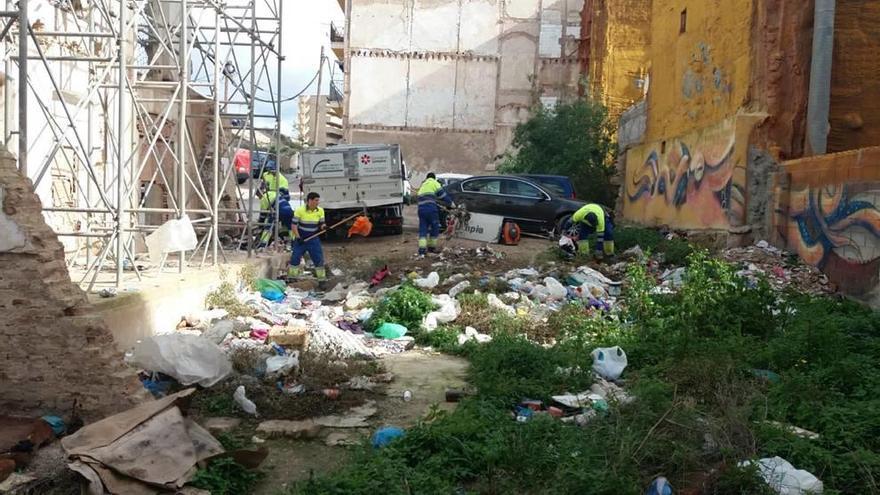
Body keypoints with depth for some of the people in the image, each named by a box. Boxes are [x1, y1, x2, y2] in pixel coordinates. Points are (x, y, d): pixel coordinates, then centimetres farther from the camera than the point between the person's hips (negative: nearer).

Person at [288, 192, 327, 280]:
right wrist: (298, 237, -17)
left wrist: (324, 227, -20)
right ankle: (291, 277, 17)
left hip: (314, 239, 2)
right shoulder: (299, 210, -13)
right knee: (295, 258, 3)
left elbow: (321, 224, 4)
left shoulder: (320, 211, -4)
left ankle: (322, 278, 12)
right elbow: (293, 225, -9)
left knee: (319, 259, 1)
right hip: (300, 239, -2)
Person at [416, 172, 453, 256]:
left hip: (421, 209, 6)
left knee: (423, 229, 5)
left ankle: (422, 248, -8)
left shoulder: (422, 186, 30)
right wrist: (450, 202, 7)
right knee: (434, 228, 9)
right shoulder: (434, 183, 7)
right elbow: (441, 194, -1)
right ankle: (431, 247, 15)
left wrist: (439, 206, 38)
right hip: (430, 209, -6)